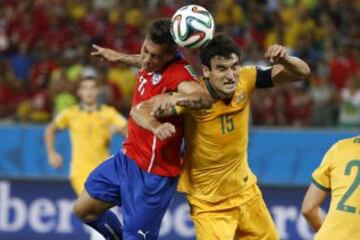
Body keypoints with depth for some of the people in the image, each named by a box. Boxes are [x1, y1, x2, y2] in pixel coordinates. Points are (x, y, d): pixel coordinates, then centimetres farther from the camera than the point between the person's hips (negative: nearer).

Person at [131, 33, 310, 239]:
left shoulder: (245, 80, -14)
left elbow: (301, 72, -11)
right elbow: (139, 110, -28)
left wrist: (285, 59, -34)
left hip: (245, 190, 5)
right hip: (208, 201, -5)